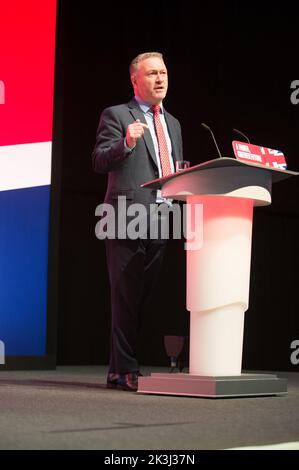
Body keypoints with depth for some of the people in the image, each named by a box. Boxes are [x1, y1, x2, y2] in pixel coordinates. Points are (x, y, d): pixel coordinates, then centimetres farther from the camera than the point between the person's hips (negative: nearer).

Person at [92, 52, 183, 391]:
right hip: (130, 218, -6)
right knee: (127, 297, -5)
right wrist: (126, 143, -23)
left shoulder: (173, 124, 24)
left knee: (150, 297, 6)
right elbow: (99, 162, -7)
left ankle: (120, 369, 13)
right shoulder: (116, 115, 4)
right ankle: (125, 371, 0)